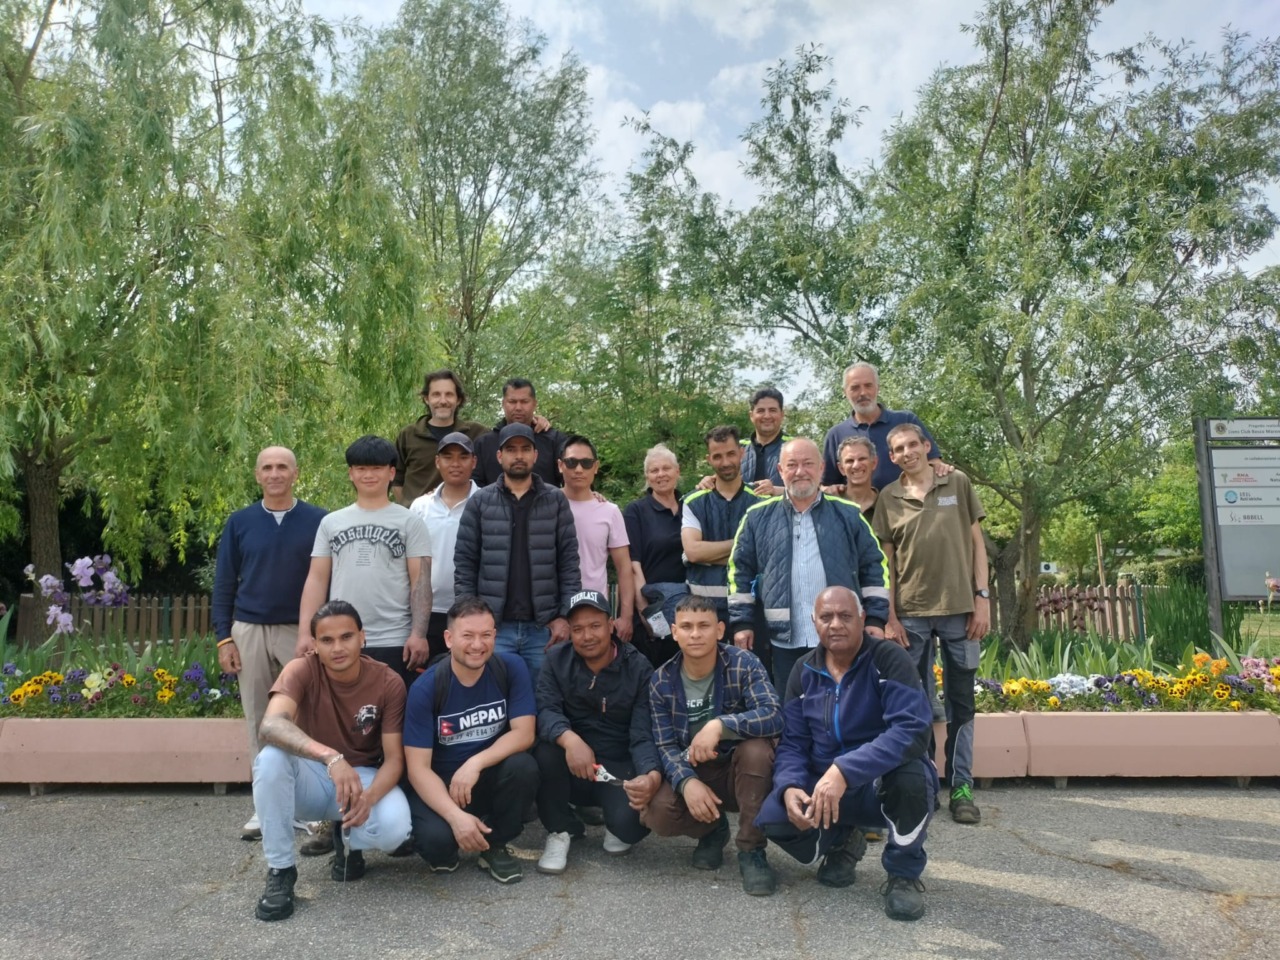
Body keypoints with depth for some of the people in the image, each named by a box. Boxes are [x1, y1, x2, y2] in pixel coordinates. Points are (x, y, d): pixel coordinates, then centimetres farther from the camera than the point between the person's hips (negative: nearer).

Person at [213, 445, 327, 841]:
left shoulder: (318, 521, -3)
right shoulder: (239, 522, 4)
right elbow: (223, 583, 7)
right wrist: (224, 637, 1)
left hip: (302, 631, -2)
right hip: (250, 631, 3)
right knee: (259, 720, 9)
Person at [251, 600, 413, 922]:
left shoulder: (388, 683, -15)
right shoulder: (302, 670, -18)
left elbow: (394, 758, -14)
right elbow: (270, 726, -38)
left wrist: (369, 796, -36)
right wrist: (330, 757, -54)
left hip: (364, 777, 0)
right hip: (312, 777, 0)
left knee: (394, 827, -32)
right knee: (270, 757, -34)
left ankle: (347, 841, 7)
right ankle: (280, 870, -16)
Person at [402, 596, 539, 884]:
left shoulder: (511, 668, -12)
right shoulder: (426, 688, -17)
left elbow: (523, 734, -15)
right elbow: (418, 767, -18)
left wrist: (475, 763, -30)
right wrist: (456, 816, -32)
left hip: (491, 777, 2)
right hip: (440, 784, -2)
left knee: (523, 766, -30)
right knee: (436, 838, -31)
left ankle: (495, 845, -3)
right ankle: (444, 850, 9)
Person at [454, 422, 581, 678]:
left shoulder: (556, 501, 4)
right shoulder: (479, 502, 3)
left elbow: (569, 562, 2)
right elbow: (464, 563, 2)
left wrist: (566, 615, -5)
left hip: (544, 627, 1)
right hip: (493, 626, 0)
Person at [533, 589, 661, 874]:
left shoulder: (638, 668, -9)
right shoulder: (557, 660, -4)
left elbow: (643, 735, -17)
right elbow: (546, 710, -19)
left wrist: (652, 775, -39)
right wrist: (569, 739, -42)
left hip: (619, 767, -1)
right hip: (572, 768, 2)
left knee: (632, 821, -30)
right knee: (545, 752, -31)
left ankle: (616, 828, 11)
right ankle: (561, 831, -3)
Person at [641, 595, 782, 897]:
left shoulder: (743, 664, -14)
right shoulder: (661, 681, -7)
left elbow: (773, 716, -28)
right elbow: (665, 745, -9)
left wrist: (720, 725, -41)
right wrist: (686, 781, -29)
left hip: (740, 770, -2)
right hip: (692, 772, 2)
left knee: (757, 748, -35)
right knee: (656, 814, -27)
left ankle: (751, 851, -15)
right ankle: (713, 829, 9)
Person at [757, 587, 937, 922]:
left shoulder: (889, 659, -16)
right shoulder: (805, 670, 0)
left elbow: (912, 730, -30)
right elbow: (793, 743, 1)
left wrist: (844, 771, -40)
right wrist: (790, 787, -22)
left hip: (885, 784, -4)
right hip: (823, 787, 4)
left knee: (909, 775, -38)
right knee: (773, 816, -23)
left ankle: (904, 874, -7)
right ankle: (841, 843, 14)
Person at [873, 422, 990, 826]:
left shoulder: (958, 483, 4)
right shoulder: (889, 497, 4)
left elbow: (976, 542, 5)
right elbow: (886, 560, 4)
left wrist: (982, 598, -2)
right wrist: (889, 617, -1)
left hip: (959, 608, 0)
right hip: (911, 613, 0)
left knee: (961, 702, 7)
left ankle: (961, 787, 15)